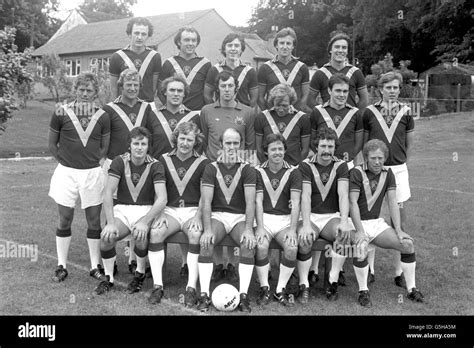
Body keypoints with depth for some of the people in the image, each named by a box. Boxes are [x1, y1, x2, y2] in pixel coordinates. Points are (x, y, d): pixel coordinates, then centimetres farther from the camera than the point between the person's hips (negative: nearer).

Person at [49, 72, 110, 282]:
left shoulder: (102, 116, 1)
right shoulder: (61, 113, -3)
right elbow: (52, 144, 5)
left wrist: (92, 161, 2)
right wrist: (65, 161, 1)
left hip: (93, 172, 1)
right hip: (66, 172, -1)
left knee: (94, 221, 6)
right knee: (65, 220, 5)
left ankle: (95, 265, 17)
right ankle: (61, 266, 18)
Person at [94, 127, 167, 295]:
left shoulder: (155, 166, -7)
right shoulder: (120, 161, -3)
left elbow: (162, 199, -16)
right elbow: (108, 193, -11)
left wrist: (145, 221, -31)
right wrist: (110, 223, -23)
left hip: (146, 210, -1)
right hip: (121, 210, 2)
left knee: (140, 235, -32)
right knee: (106, 236, -26)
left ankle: (140, 273, -3)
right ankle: (108, 278, -2)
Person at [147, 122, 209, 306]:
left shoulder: (203, 163, 4)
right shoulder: (164, 159, 10)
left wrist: (198, 217, -15)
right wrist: (161, 214, -9)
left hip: (193, 211, -1)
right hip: (169, 210, 2)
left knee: (196, 234, -32)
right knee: (155, 232, -28)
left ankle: (191, 288, -25)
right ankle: (157, 286, -21)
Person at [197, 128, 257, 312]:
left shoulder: (247, 170, 2)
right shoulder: (211, 169, 3)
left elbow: (250, 202, -9)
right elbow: (206, 202, -7)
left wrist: (249, 229, -26)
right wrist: (207, 229, -23)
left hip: (240, 216, 0)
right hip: (217, 215, 0)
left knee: (249, 244, -29)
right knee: (206, 243, -29)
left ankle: (243, 295, -24)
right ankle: (204, 295, -23)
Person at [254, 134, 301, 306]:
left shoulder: (293, 172, 3)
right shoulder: (258, 171, 3)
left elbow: (295, 203, -6)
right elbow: (258, 201, -5)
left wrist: (292, 229, -18)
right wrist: (260, 227, -18)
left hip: (285, 219, 1)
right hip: (264, 218, 0)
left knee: (292, 247, -26)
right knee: (260, 246, -29)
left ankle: (280, 290, -10)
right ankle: (264, 289, -10)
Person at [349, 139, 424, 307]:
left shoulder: (388, 174, 5)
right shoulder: (357, 173, -11)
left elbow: (392, 203, 1)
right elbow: (353, 203, -18)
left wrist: (398, 230, -8)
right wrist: (359, 231, -26)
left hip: (376, 222, 5)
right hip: (357, 223, -5)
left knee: (408, 244, -10)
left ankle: (411, 289, 5)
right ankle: (363, 291, -15)